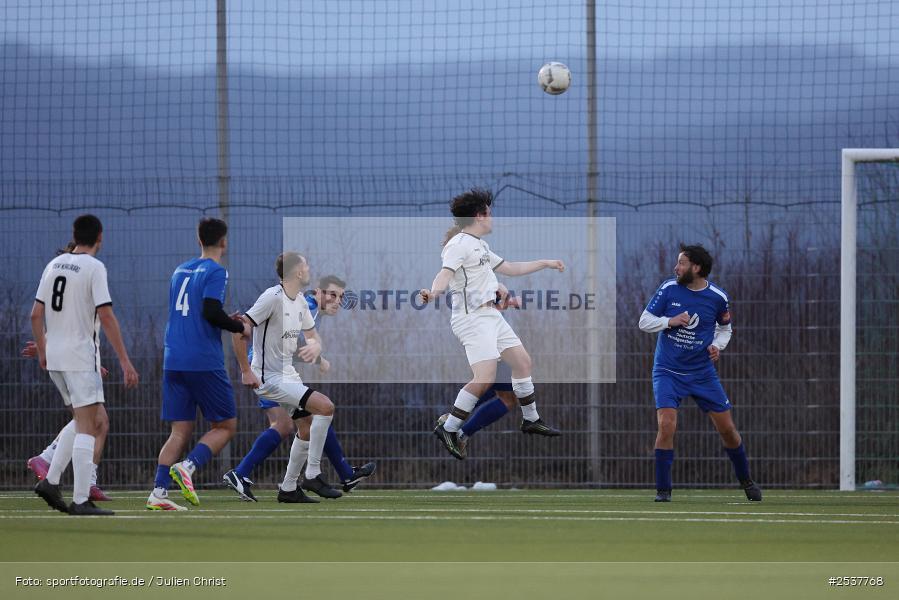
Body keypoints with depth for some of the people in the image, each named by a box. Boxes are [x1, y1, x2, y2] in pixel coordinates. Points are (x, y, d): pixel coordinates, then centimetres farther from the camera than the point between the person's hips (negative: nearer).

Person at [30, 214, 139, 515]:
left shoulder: (54, 265, 11)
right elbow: (106, 316, -16)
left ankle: (50, 481, 9)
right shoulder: (94, 268, -10)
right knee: (87, 425, -6)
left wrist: (42, 351, 25)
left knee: (88, 420, 18)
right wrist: (125, 361, -15)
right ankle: (81, 500, -11)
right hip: (81, 355, -7)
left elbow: (36, 314, 13)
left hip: (54, 355, 7)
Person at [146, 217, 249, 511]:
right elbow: (211, 312, -18)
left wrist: (226, 321, 24)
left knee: (181, 431, 6)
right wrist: (240, 327, -2)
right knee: (225, 426, 5)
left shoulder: (180, 271, 17)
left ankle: (158, 492, -7)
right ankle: (188, 466, -17)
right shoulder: (216, 272, -6)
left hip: (173, 362, 6)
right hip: (204, 362, -6)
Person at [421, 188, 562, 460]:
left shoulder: (479, 245, 19)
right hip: (472, 317, -10)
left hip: (490, 314, 10)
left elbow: (508, 268, 31)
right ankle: (448, 430, -13)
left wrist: (544, 263, 38)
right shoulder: (459, 244, -13)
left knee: (522, 361, 17)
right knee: (485, 378, -20)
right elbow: (446, 273, -28)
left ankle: (531, 419, 33)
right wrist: (433, 292, -50)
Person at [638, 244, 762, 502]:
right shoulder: (668, 289, -7)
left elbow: (725, 328, 14)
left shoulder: (718, 297, -4)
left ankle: (746, 481, 28)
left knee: (727, 429, 5)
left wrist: (717, 345, -6)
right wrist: (670, 321, -20)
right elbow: (645, 322, -3)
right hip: (668, 372, -1)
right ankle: (662, 489, -7)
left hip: (702, 372, 1)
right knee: (666, 425, -19)